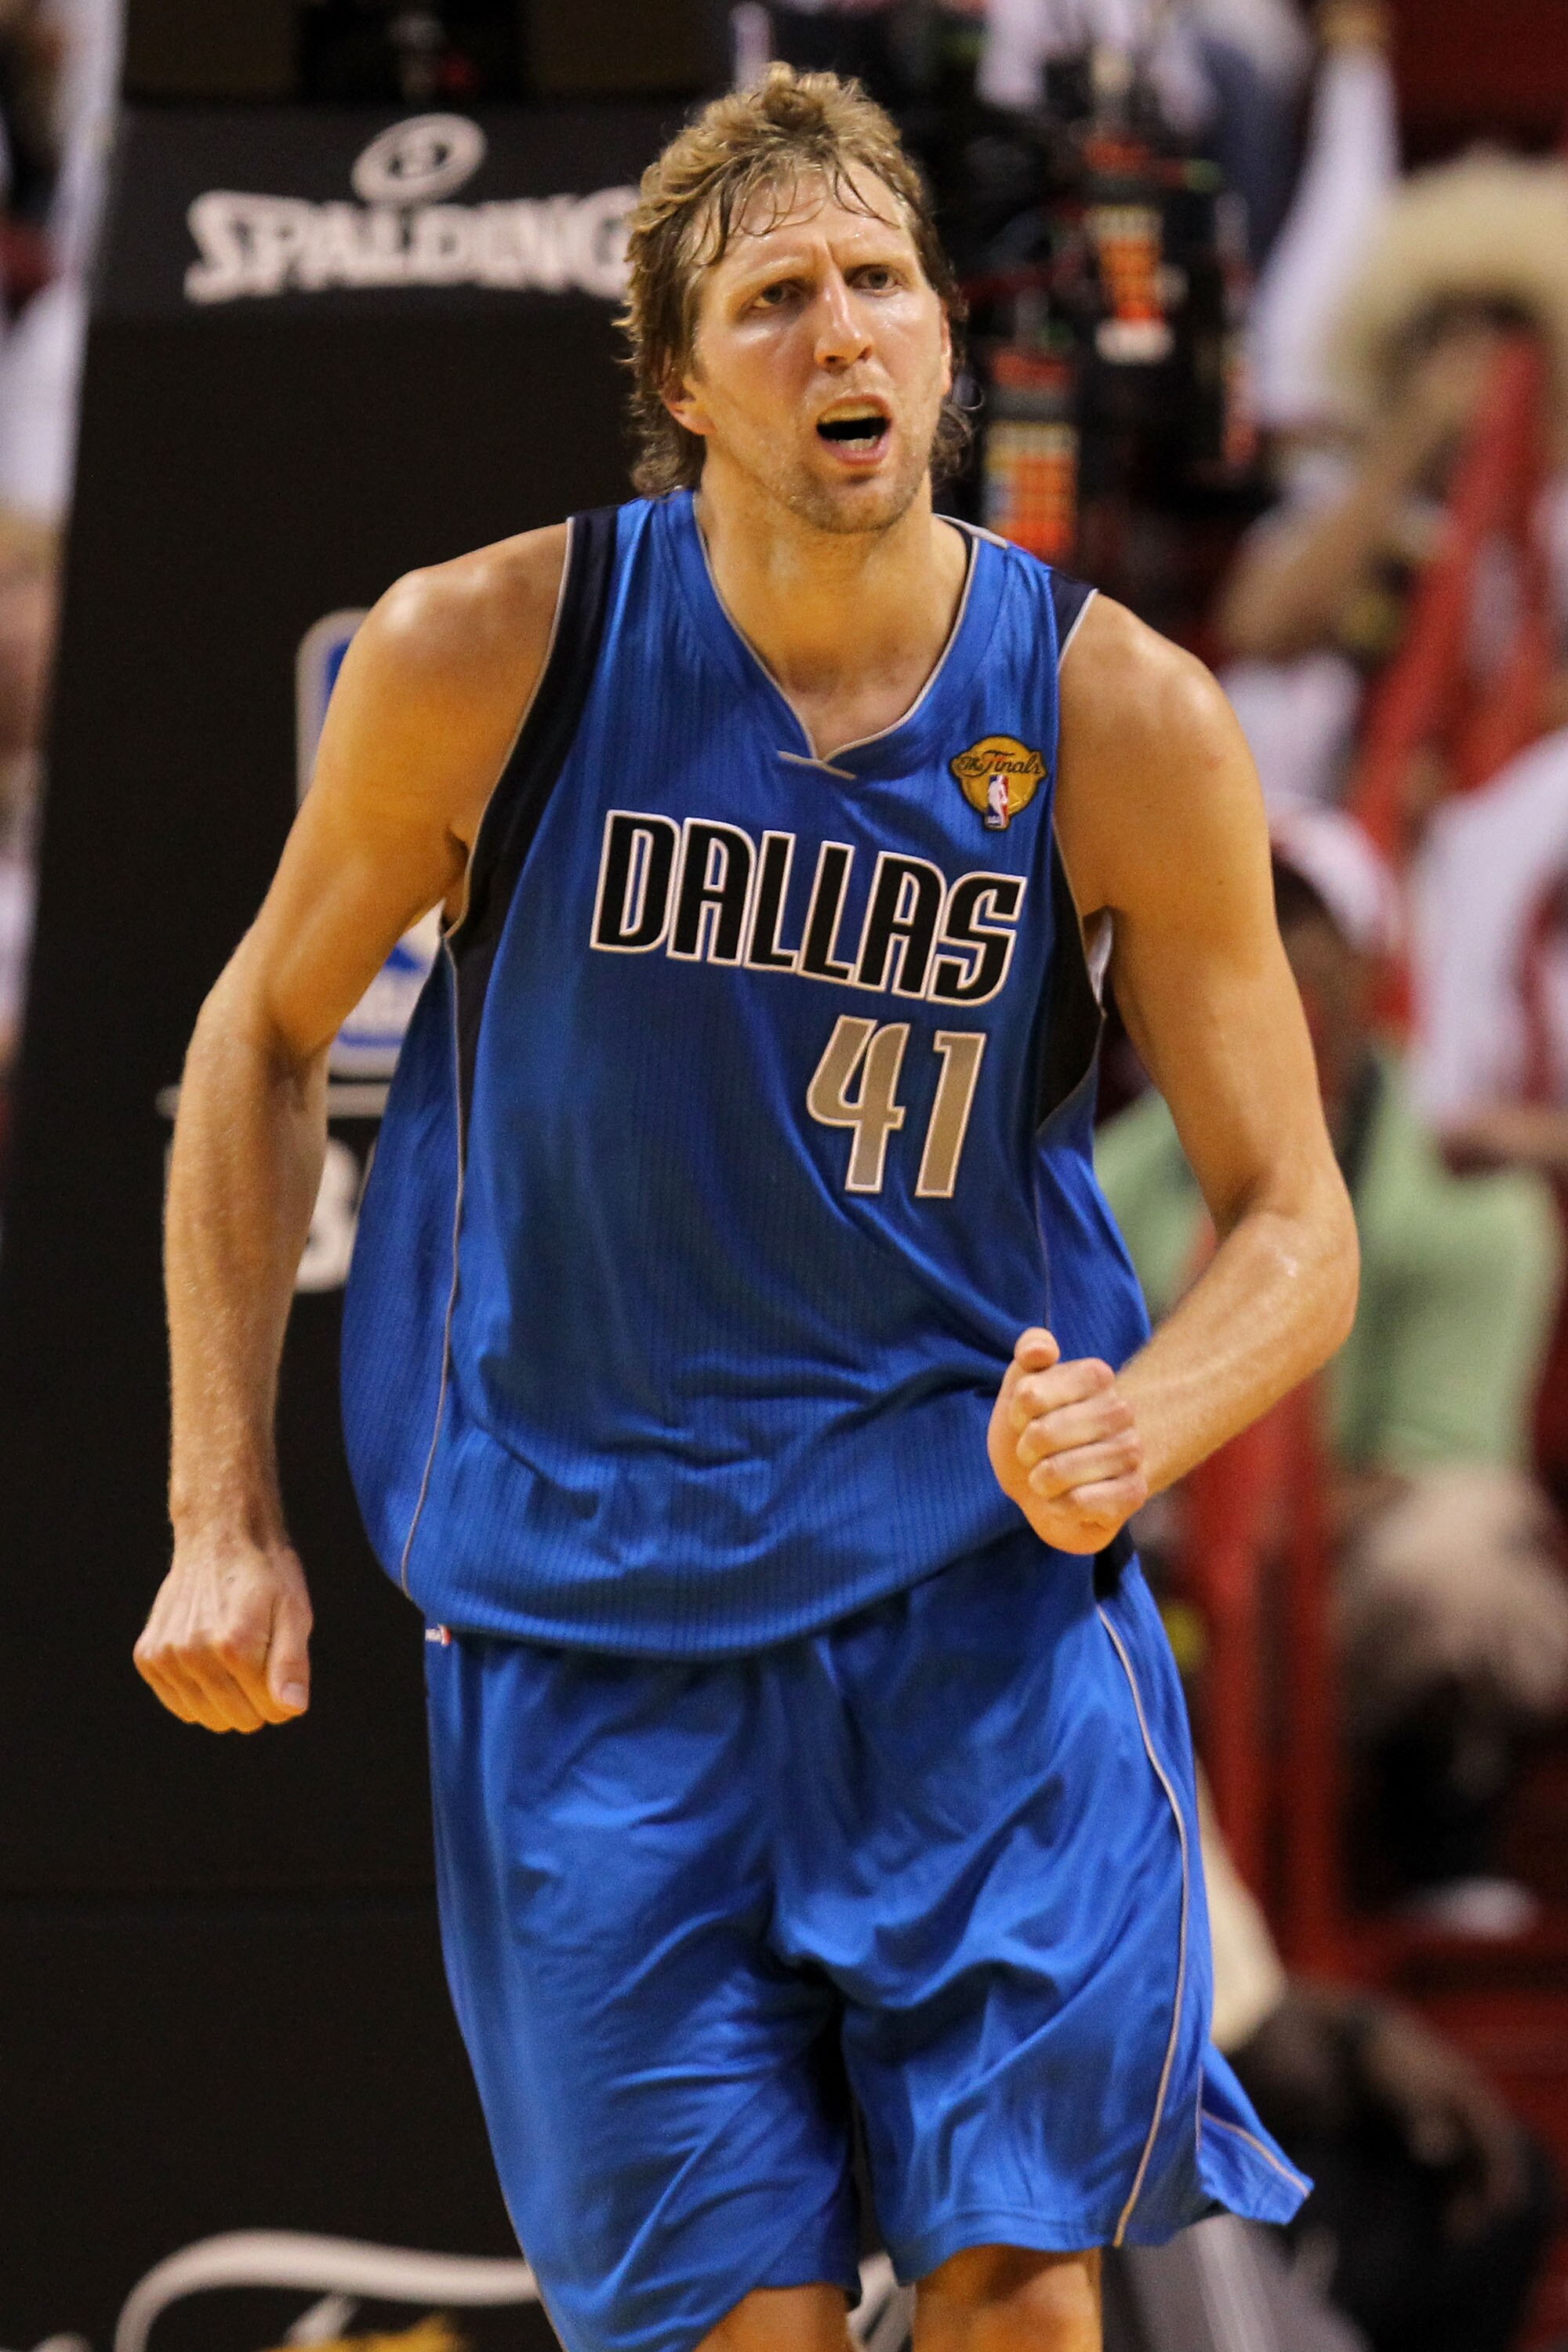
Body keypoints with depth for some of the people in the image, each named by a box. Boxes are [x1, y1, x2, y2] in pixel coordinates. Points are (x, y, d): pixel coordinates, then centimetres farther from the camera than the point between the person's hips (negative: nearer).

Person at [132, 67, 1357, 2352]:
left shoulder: (1121, 720, -8)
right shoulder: (488, 656, -8)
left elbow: (1295, 1220, 0)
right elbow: (267, 1032, 8)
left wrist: (1133, 1429, -22)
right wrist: (224, 1518, 3)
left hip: (984, 1586, 0)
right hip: (587, 1615, 0)